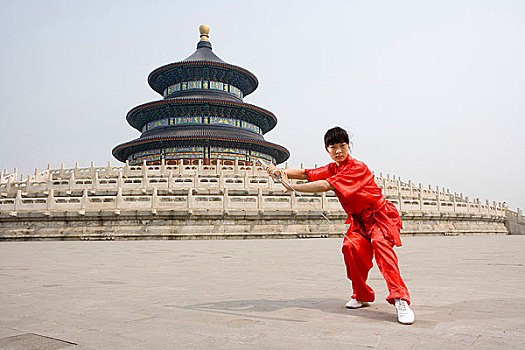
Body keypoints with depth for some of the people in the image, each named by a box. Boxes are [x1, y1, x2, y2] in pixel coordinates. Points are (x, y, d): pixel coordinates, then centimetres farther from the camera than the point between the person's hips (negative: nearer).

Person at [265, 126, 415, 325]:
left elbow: (326, 186, -33)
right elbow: (306, 174, -2)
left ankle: (399, 298, -32)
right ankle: (362, 296, -2)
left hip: (380, 216, -6)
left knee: (380, 244, -33)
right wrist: (281, 171, -20)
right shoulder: (332, 169, 5)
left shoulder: (357, 168, -23)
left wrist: (293, 187, -33)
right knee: (351, 246, -20)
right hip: (359, 221, 6)